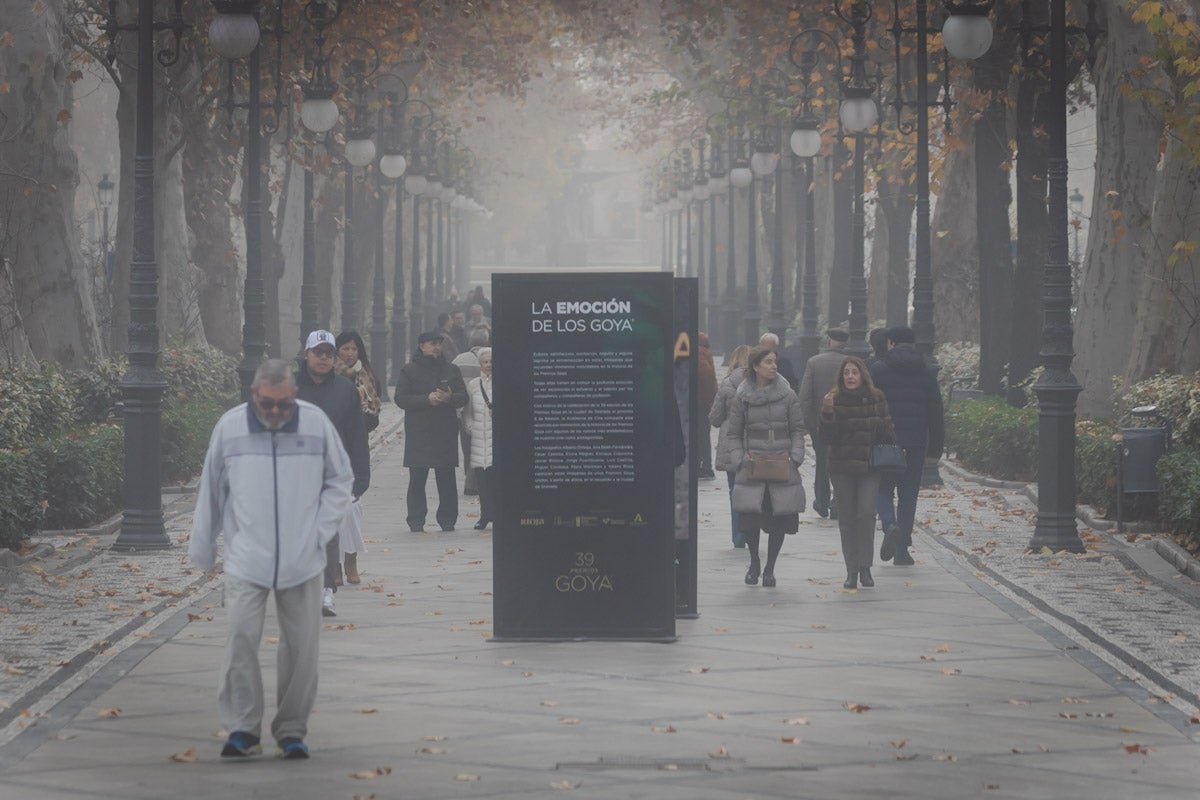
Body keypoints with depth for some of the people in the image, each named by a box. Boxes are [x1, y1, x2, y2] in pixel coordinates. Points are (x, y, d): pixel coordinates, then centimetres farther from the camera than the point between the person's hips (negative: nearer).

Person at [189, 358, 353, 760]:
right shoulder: (229, 426, -2)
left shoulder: (316, 423, -1)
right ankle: (242, 728, -4)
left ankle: (292, 730, 16)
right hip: (246, 559, -1)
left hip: (302, 562, 1)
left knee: (301, 646, 5)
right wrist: (201, 547, 12)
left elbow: (340, 479, 12)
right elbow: (211, 489, 9)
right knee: (241, 637, -12)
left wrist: (320, 530, 2)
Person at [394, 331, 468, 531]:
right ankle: (416, 521, 2)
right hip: (418, 434, -2)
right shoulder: (408, 371, 4)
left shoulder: (451, 370, 14)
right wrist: (427, 400, -16)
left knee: (447, 480, 2)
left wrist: (449, 398, -13)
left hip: (446, 433, 2)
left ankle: (447, 519, 9)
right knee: (417, 479, -2)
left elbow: (463, 397, 10)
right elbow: (401, 398, -5)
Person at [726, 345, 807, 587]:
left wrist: (795, 458, -5)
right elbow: (734, 434, 10)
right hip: (752, 467, -1)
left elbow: (797, 431, 8)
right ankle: (754, 562, 16)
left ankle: (769, 568, 16)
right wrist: (740, 460, -3)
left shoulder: (788, 395, 4)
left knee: (780, 518, -1)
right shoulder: (742, 397, 3)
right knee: (749, 516, -10)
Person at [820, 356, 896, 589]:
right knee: (846, 516, 3)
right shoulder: (833, 399, -1)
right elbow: (827, 438, -7)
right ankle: (852, 570, 10)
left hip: (870, 466, 0)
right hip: (842, 467, 0)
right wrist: (827, 412, -21)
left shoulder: (876, 399, 2)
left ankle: (865, 567, -4)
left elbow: (887, 433, 11)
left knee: (866, 512, -12)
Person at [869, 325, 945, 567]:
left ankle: (890, 526, -20)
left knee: (883, 490, 9)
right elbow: (936, 414, 8)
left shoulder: (878, 370, -3)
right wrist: (936, 447, 12)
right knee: (908, 495, 9)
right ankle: (902, 551, 8)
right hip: (916, 444, 2)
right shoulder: (926, 372, 6)